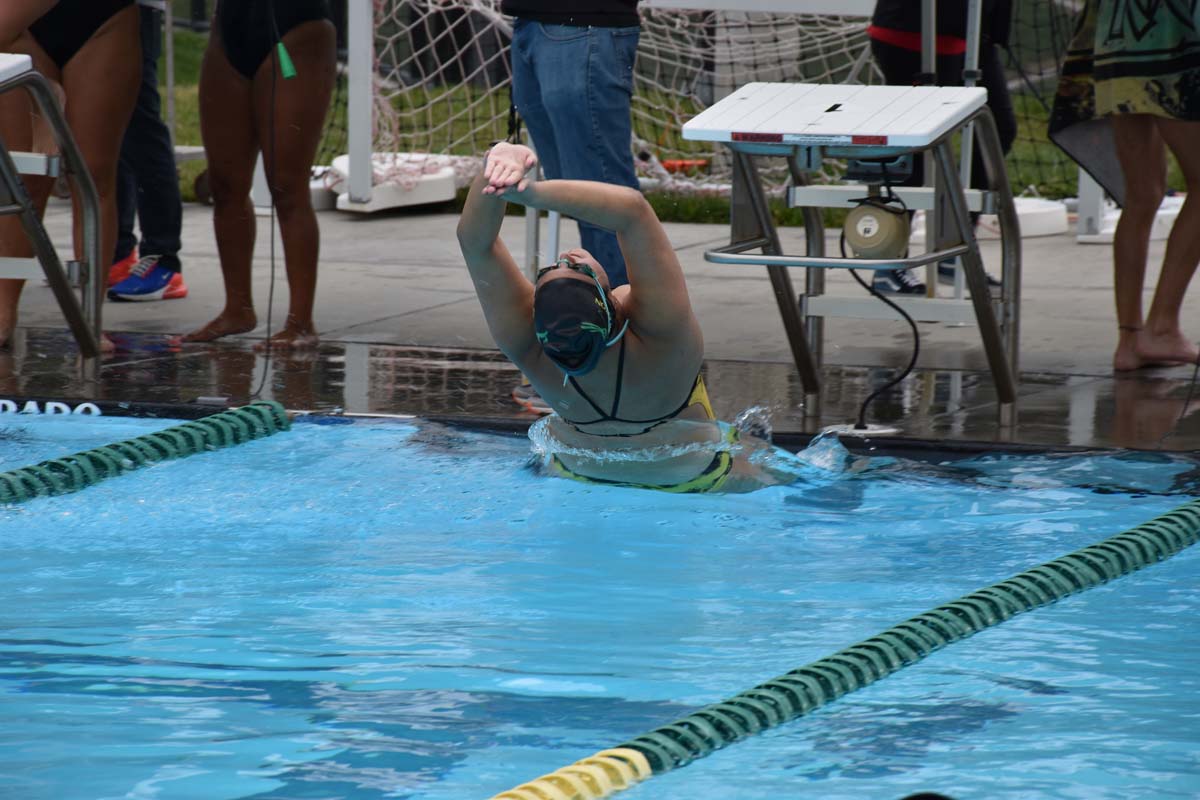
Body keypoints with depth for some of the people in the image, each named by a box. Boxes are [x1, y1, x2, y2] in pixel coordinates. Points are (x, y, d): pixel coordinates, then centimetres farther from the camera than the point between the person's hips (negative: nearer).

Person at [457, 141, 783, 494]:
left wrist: (494, 169, -61)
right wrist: (534, 191, -68)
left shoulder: (529, 346, -39)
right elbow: (632, 208, -59)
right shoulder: (658, 330, -46)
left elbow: (476, 241, -43)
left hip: (576, 477, 2)